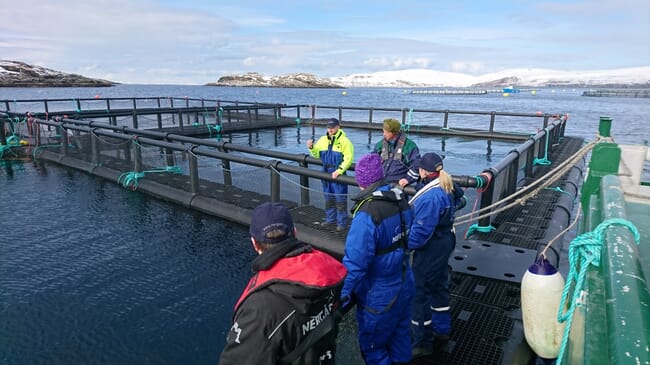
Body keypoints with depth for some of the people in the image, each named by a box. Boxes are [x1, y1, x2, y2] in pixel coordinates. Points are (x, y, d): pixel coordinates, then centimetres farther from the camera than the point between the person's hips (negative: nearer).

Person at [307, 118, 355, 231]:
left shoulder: (344, 141, -11)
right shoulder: (323, 140, 7)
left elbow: (348, 159, -15)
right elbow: (316, 154, 14)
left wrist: (339, 171, -24)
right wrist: (311, 148, -6)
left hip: (338, 174, -6)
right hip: (326, 173, 6)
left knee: (340, 200, -1)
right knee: (328, 199, 16)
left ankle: (342, 223, 9)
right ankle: (330, 219, 29)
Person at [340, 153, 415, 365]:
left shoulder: (367, 214, -29)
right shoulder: (401, 200, -5)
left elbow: (355, 264, -30)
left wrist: (340, 297, -21)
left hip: (379, 296, -7)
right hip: (404, 287, 8)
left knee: (373, 347, 14)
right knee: (399, 337, 25)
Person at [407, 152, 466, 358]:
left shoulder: (430, 196, -28)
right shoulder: (448, 187, 1)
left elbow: (420, 230, -29)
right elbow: (460, 198, 22)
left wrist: (405, 247, -20)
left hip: (430, 249, -10)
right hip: (445, 242, 10)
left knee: (420, 292, 3)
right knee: (439, 285, 23)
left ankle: (422, 342, 16)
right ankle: (442, 328, 41)